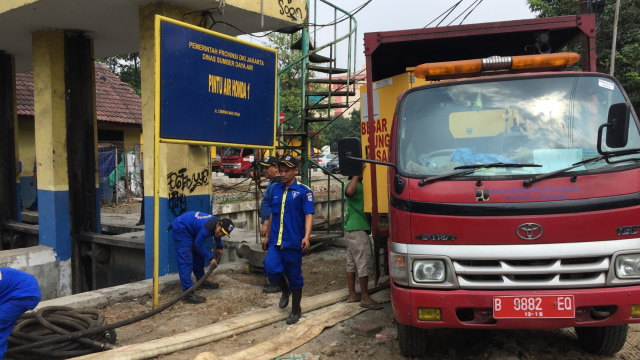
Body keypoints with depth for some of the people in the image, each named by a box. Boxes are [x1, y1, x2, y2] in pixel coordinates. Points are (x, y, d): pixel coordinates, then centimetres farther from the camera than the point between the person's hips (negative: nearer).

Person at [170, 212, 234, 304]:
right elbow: (198, 245, -20)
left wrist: (219, 247, 27)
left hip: (189, 230, 10)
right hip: (180, 230, -10)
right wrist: (210, 258, -12)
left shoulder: (217, 222, -5)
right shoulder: (207, 227, -33)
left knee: (198, 256, 18)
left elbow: (216, 234, 22)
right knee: (186, 261, -16)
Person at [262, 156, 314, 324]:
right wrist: (267, 236, 20)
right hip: (275, 241, 4)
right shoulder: (276, 188, 10)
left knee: (295, 276, 5)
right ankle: (285, 289, 17)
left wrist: (307, 236, -25)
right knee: (271, 268, -15)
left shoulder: (304, 191, -5)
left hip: (294, 241, -4)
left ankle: (296, 310, 25)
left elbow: (309, 215, -11)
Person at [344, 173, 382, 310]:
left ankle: (352, 295, 20)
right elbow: (349, 191, -37)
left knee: (352, 263, 13)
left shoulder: (359, 185, 18)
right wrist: (356, 176, -27)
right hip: (357, 229, -11)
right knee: (364, 263, -6)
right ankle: (365, 298, -1)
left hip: (351, 230, 11)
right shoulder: (351, 184, -13)